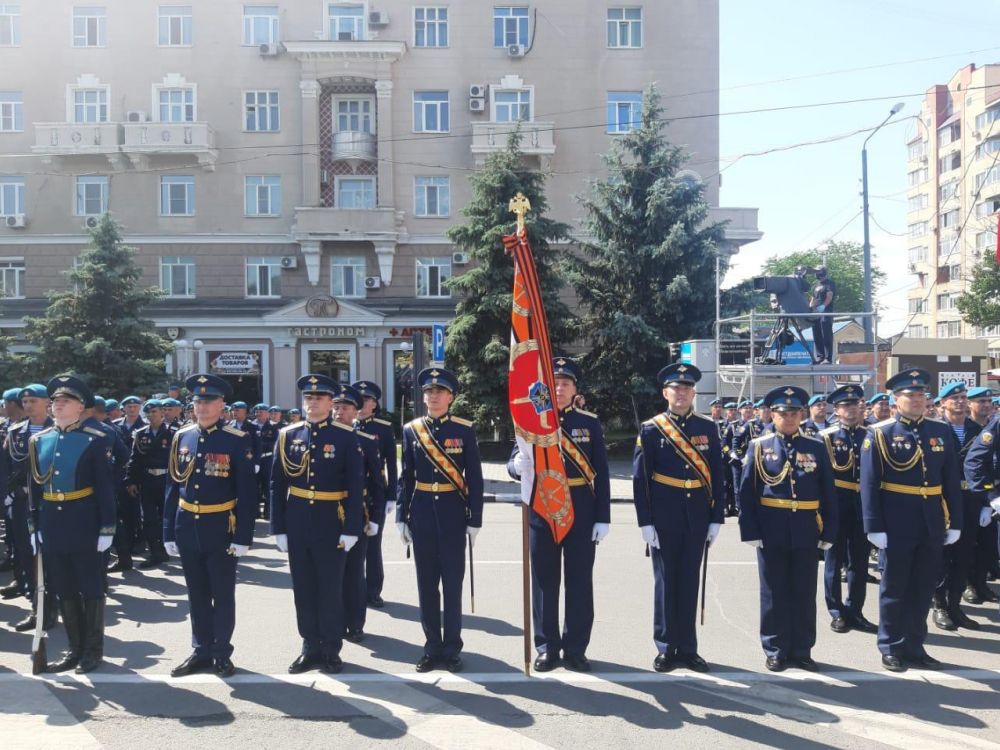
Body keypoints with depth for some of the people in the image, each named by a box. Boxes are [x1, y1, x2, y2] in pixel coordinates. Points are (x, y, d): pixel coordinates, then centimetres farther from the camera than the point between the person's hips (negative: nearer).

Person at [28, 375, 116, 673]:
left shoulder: (95, 440, -7)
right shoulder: (38, 441, 7)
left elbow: (105, 487, -9)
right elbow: (35, 486, 11)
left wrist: (107, 527, -12)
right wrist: (35, 525, 8)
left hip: (85, 526, -5)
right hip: (53, 527, 5)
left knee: (91, 589, 5)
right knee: (64, 590, 12)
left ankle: (93, 649, 18)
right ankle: (75, 648, 24)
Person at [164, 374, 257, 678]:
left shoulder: (238, 440, -9)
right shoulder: (181, 438, 5)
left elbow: (247, 492, -10)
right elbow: (173, 487, 7)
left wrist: (243, 536, -13)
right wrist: (168, 531, 5)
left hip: (221, 530, -4)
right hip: (187, 528, 4)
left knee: (223, 595, 8)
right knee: (197, 594, 14)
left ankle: (222, 653, 21)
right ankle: (201, 650, 27)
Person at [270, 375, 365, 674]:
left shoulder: (347, 437, -5)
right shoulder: (287, 436, 4)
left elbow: (356, 487, -7)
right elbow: (277, 485, 5)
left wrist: (351, 529, -11)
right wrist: (278, 528, 1)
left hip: (332, 525, -3)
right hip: (297, 525, 3)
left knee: (331, 590, 6)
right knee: (303, 590, 11)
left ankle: (331, 651, 19)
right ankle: (311, 648, 24)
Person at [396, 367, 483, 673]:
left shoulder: (464, 430, -2)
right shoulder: (411, 430, 5)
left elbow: (475, 478, -2)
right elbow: (406, 477, 7)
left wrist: (475, 519, -6)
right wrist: (401, 517, 3)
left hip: (453, 513, -2)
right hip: (422, 513, 2)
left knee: (453, 584, 5)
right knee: (426, 584, 8)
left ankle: (452, 649, 16)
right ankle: (432, 647, 20)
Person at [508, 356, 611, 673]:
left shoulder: (590, 422, 2)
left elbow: (601, 473, 2)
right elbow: (515, 463, -1)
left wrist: (603, 517, -4)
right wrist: (518, 466, -27)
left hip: (581, 511, 0)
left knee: (579, 580, 5)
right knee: (544, 580, 7)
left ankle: (575, 648, 17)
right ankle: (547, 647, 18)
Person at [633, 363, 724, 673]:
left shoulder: (707, 428, 5)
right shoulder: (651, 429, -2)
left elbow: (718, 476, 6)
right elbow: (640, 478, -4)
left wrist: (716, 518, 2)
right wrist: (645, 521, -9)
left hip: (697, 517, 2)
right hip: (663, 517, -2)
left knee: (689, 582, 9)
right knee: (665, 581, 6)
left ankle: (688, 648, 20)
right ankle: (666, 647, 17)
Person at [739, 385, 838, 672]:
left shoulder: (816, 448, 5)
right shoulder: (759, 447, 1)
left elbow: (828, 494, 5)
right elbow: (746, 493, -1)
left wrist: (829, 532, 0)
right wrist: (750, 530, -8)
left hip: (806, 532, 2)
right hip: (771, 531, -1)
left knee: (804, 593, 9)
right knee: (774, 592, 7)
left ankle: (801, 650, 22)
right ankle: (776, 651, 19)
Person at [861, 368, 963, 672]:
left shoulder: (942, 431, 7)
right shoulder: (879, 434, -6)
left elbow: (952, 481, 8)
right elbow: (869, 484, -8)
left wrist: (955, 522, 4)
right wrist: (874, 527, -13)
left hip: (932, 522, 4)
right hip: (897, 523, -4)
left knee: (924, 587, 12)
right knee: (894, 587, 7)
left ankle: (914, 646, 25)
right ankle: (891, 648, 19)